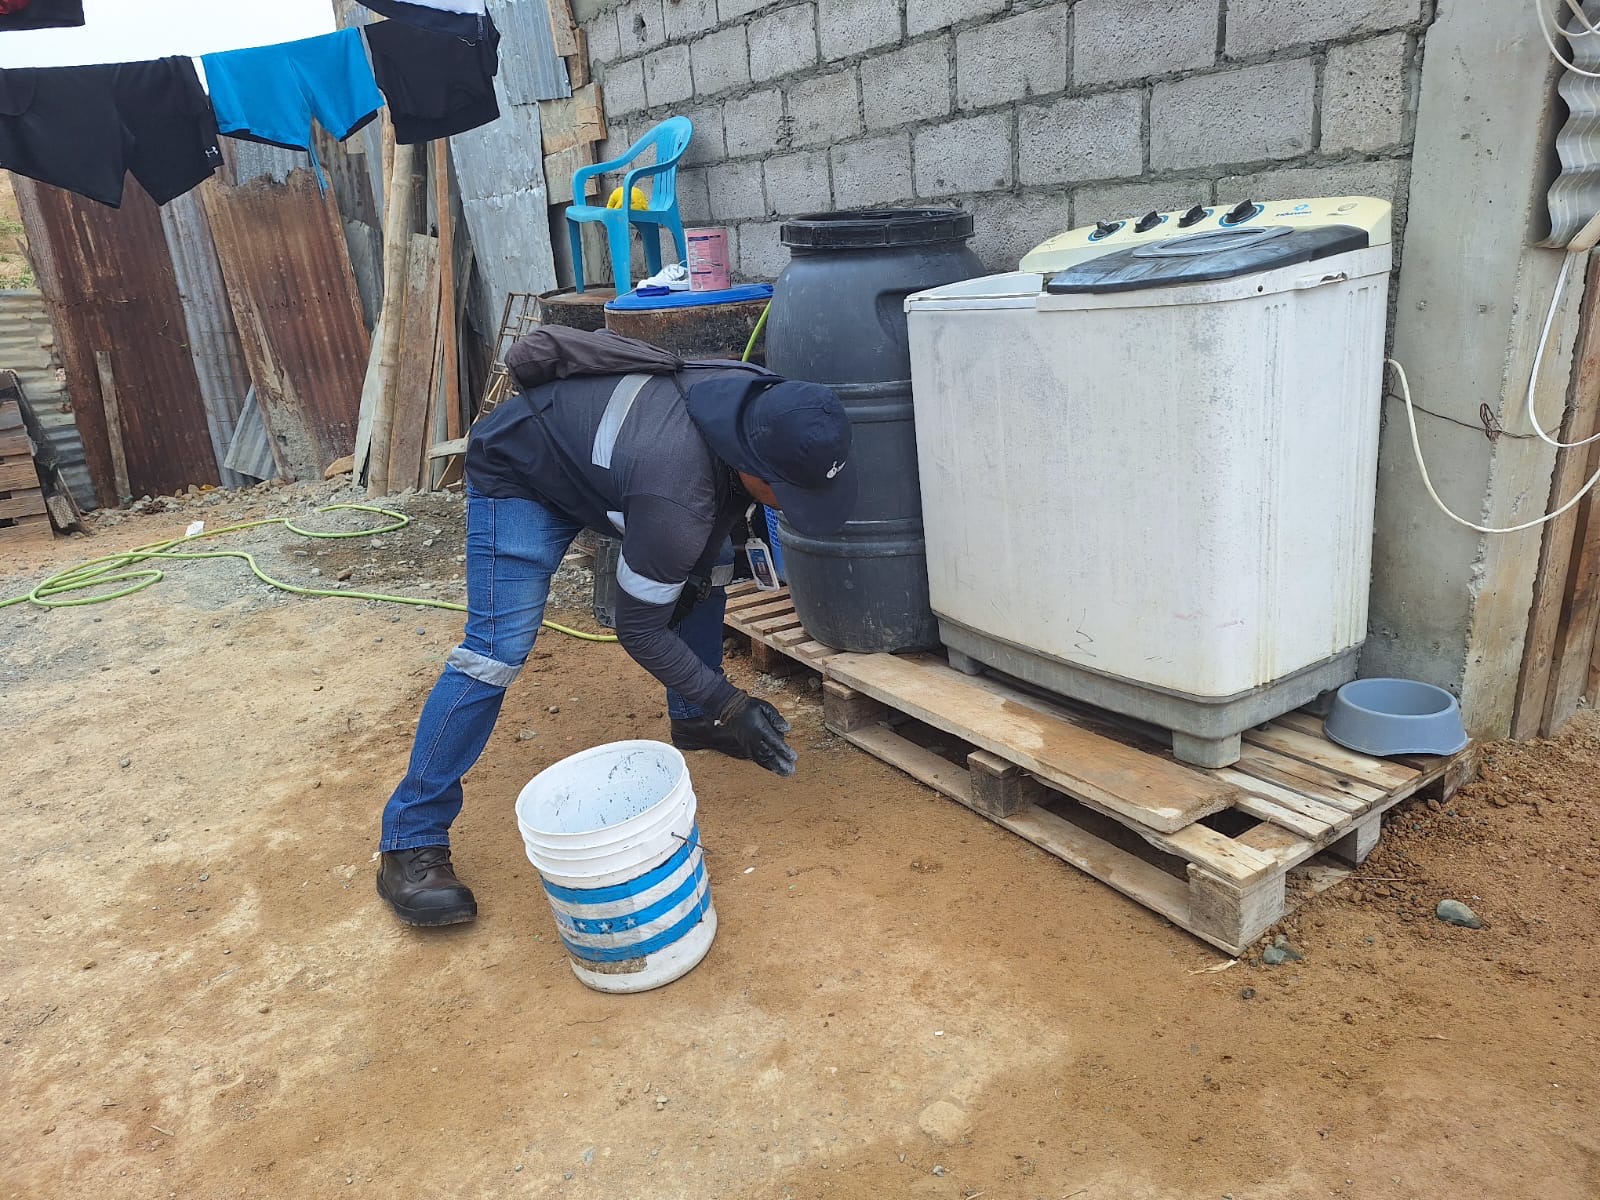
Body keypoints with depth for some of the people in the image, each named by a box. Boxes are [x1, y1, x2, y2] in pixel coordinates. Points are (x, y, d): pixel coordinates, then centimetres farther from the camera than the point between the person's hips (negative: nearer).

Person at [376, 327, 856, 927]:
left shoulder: (763, 403, -20)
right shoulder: (676, 496, -42)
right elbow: (638, 629, -27)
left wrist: (701, 594, -5)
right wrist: (731, 706, -22)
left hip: (590, 446, 9)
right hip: (520, 475, -8)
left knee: (706, 562, 5)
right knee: (498, 648, -18)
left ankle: (693, 720, 23)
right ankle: (410, 842, -7)